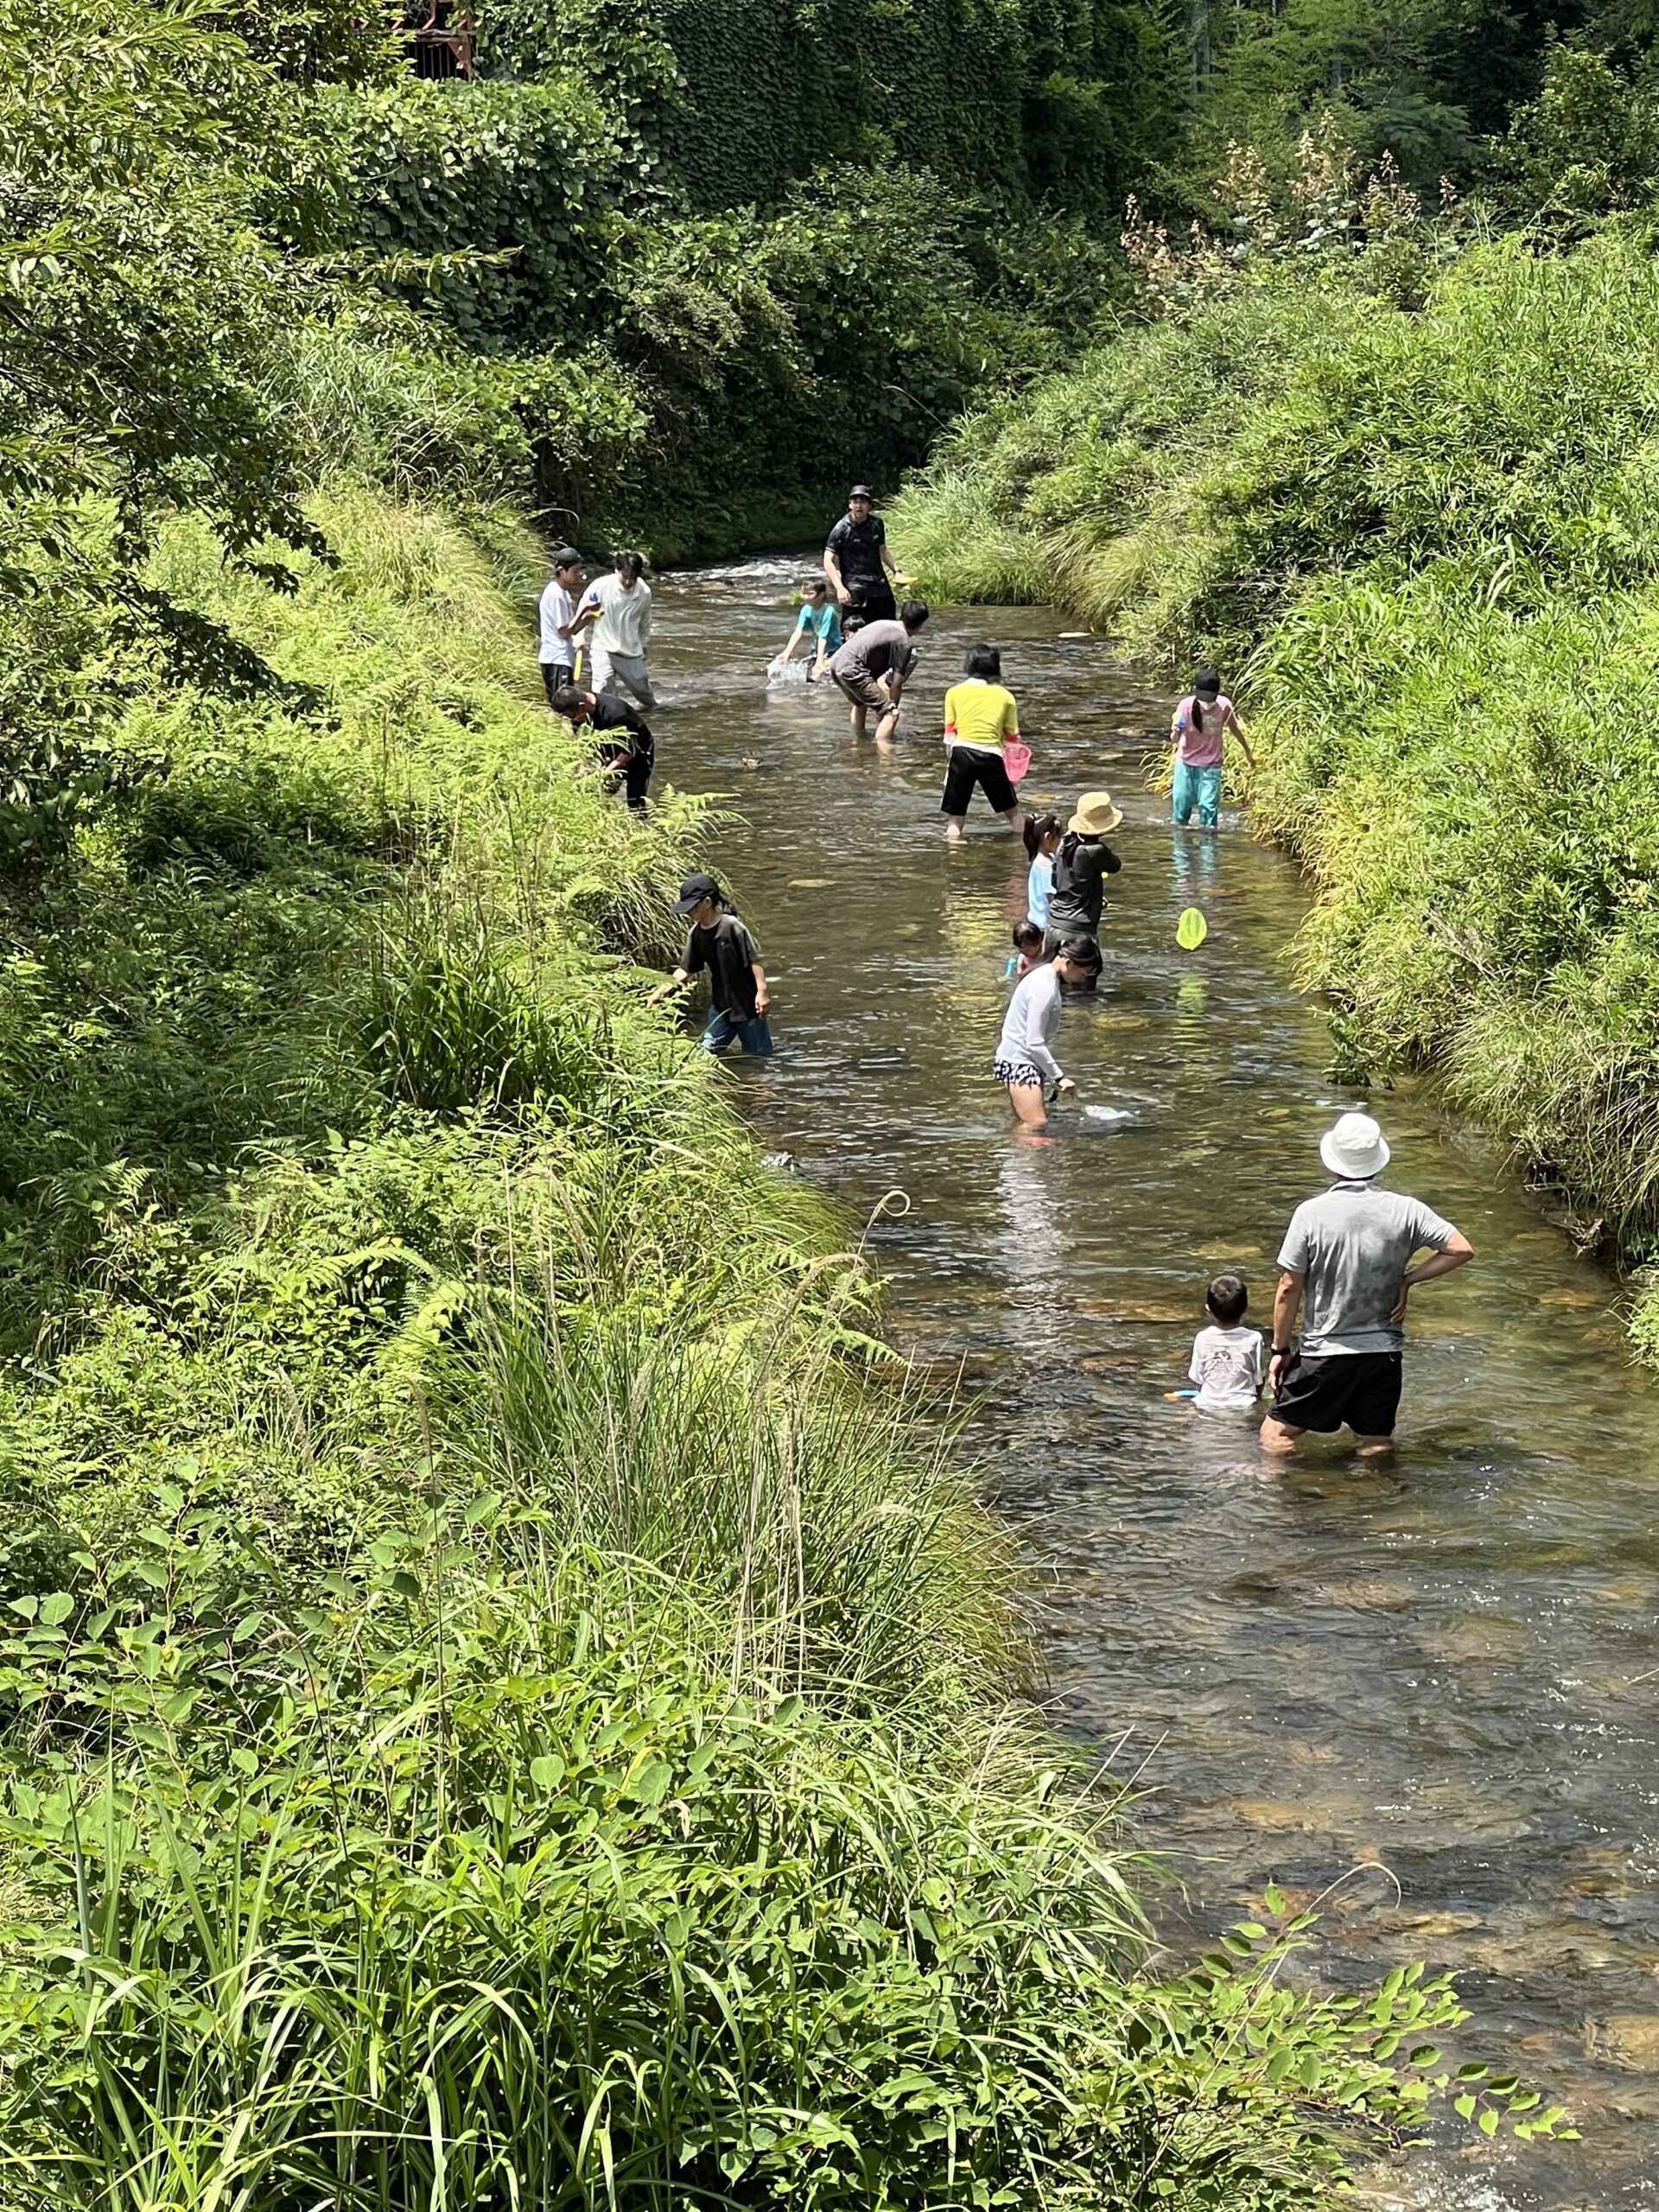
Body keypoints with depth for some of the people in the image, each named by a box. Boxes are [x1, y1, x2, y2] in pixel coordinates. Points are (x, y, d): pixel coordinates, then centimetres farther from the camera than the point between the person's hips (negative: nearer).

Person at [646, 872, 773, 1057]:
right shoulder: (695, 934, 0)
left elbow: (754, 960, -17)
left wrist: (762, 991, -20)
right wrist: (661, 991, -3)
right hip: (721, 1007, 6)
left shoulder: (732, 927, -19)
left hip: (748, 1006, -6)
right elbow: (685, 971, 5)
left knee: (760, 1058, 6)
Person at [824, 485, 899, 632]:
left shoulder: (877, 524, 7)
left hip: (880, 585, 6)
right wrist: (840, 588, -23)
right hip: (856, 591, -6)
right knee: (854, 631, -11)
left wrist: (895, 570, 10)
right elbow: (828, 562, -13)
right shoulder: (842, 529, -9)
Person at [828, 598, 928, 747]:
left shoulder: (883, 624, 22)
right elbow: (896, 683, -4)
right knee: (890, 713, -6)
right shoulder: (904, 642, -4)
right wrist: (893, 708, 9)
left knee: (860, 703, 36)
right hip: (852, 670, -9)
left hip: (836, 664, 9)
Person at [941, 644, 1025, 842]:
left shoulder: (954, 692, 14)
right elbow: (1012, 738, 14)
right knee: (1012, 811, 17)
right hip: (992, 755, 1)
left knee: (954, 817, 5)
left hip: (961, 752, 0)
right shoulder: (1005, 696, 15)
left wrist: (949, 763, 14)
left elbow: (949, 734, 10)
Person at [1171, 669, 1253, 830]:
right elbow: (1175, 739, -18)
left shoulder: (1224, 706, -17)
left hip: (1211, 765, -1)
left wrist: (1248, 752, 16)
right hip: (1186, 762, 1)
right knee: (1181, 803, 8)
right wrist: (1175, 733, -43)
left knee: (1208, 807, -7)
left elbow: (1235, 728, 3)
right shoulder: (1186, 705, -20)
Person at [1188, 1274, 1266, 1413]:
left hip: (1208, 1407, 1)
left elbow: (1198, 1380, 5)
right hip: (1243, 1407, -1)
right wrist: (1255, 1398, 23)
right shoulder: (1253, 1339, -7)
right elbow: (1259, 1381, 4)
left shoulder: (1203, 1338, -3)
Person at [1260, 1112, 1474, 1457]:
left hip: (1325, 1353, -3)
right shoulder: (1405, 1211, -6)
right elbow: (1462, 1250, -5)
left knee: (1276, 1434, 10)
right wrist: (1408, 1279, 1)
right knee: (1376, 1448, 13)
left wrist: (1281, 1349, 4)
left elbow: (1289, 1288, -7)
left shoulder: (1311, 1213, -11)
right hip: (1384, 1352, 3)